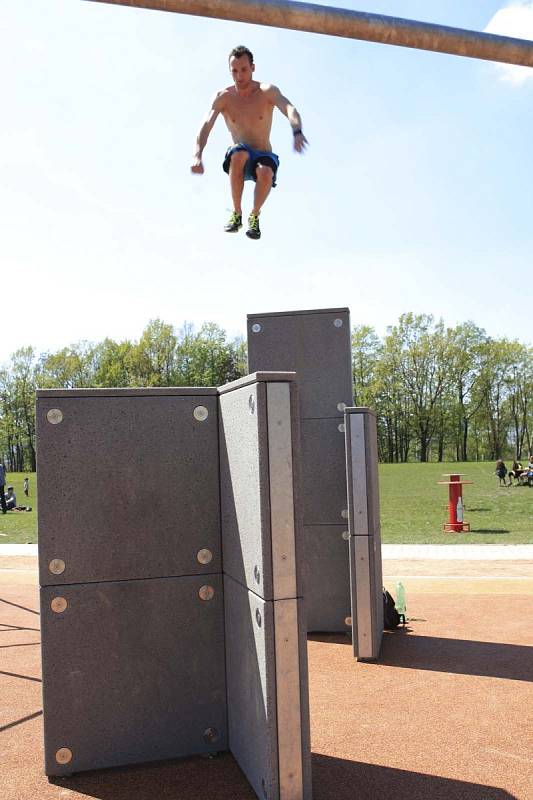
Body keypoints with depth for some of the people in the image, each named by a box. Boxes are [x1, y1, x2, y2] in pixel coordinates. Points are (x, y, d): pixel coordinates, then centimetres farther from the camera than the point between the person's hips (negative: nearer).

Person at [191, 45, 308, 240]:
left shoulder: (268, 92, -7)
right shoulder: (223, 97, -4)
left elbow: (289, 109, -27)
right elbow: (206, 125, -18)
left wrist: (297, 132, -52)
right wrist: (197, 155, -39)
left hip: (264, 157, -1)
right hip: (239, 160, 1)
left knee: (266, 172, -38)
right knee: (239, 154, -37)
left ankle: (254, 216, -10)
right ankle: (237, 214, -22)